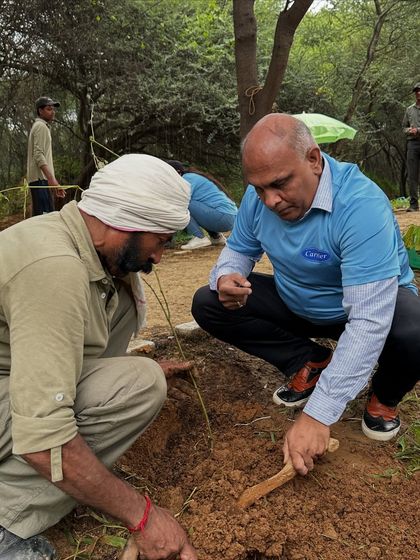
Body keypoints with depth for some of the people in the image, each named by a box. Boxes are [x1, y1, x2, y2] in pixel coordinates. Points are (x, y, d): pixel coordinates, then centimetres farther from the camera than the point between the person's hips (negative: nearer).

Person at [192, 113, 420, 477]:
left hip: (377, 301, -5)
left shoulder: (361, 205, -34)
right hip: (297, 306, 5)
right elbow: (238, 250, 4)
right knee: (207, 306, -9)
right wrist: (226, 278, -24)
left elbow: (368, 322, -39)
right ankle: (311, 364, 1)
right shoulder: (258, 198, -15)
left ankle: (384, 397, -1)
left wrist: (318, 416, -41)